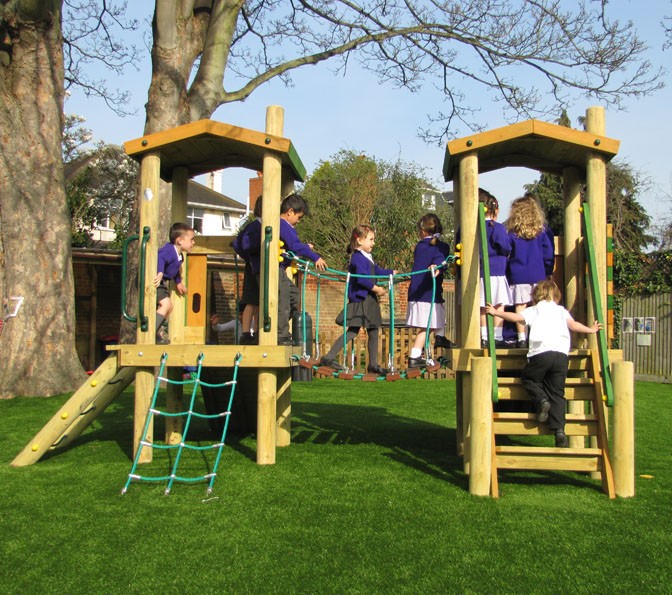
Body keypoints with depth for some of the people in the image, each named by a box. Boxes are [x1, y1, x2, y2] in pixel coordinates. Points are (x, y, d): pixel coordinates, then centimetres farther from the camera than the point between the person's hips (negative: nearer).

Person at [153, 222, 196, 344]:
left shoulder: (179, 256, 8)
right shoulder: (169, 249, -23)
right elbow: (160, 258, -43)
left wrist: (178, 282, 33)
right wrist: (160, 273, -57)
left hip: (162, 282, 11)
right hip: (155, 280, -11)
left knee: (169, 306, 19)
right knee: (165, 303, -23)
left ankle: (158, 332, 32)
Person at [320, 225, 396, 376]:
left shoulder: (367, 257, 16)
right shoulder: (358, 257, -15)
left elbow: (377, 271, 28)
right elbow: (362, 278, -24)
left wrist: (393, 272, 33)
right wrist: (376, 288, -19)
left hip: (369, 299, 10)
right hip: (360, 299, -10)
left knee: (373, 332, 12)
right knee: (352, 331, -8)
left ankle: (373, 364, 20)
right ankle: (328, 358, -4)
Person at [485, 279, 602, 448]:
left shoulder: (534, 310, 17)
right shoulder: (562, 310, 24)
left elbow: (517, 317, 4)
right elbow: (572, 324, 11)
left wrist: (496, 313, 9)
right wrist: (591, 330, 25)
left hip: (541, 352, -3)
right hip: (562, 354, 3)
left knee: (528, 378, 23)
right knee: (557, 393, 7)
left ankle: (541, 399, -4)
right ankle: (559, 430, -5)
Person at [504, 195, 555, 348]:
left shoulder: (512, 233, -1)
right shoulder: (541, 231, 4)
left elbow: (506, 255, 2)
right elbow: (549, 253, 5)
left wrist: (507, 272, 13)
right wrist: (548, 272, 14)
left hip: (518, 275, -2)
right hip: (538, 274, 2)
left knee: (520, 306, 0)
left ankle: (521, 338, -2)